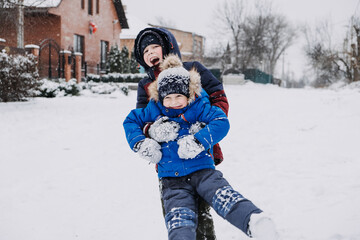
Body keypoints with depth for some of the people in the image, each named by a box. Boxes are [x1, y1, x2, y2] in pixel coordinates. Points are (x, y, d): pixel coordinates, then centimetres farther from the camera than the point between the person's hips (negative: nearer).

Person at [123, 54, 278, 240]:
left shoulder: (198, 107, 1)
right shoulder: (155, 110, 10)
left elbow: (221, 122, -12)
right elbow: (130, 121, 22)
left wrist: (198, 142, -24)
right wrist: (140, 143, 5)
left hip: (202, 170, -2)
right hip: (172, 180, 2)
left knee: (223, 196, -31)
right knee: (179, 217, -22)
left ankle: (255, 221, -51)